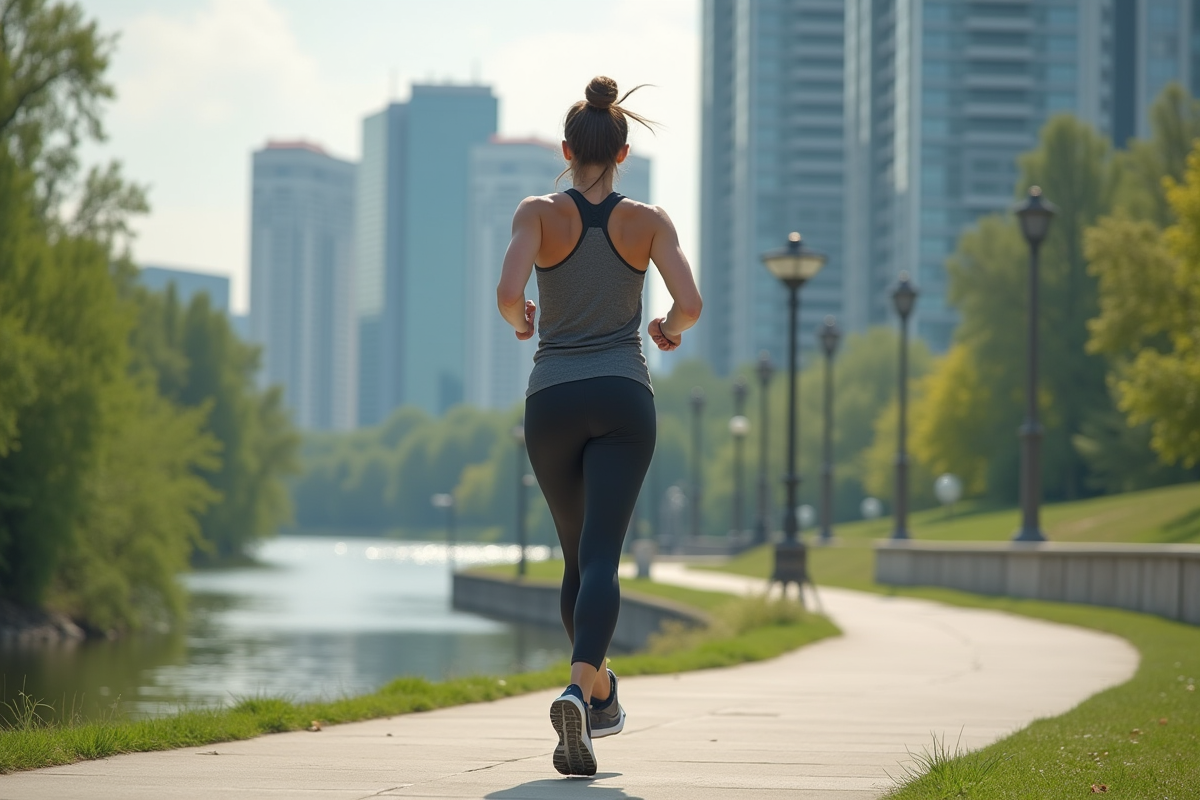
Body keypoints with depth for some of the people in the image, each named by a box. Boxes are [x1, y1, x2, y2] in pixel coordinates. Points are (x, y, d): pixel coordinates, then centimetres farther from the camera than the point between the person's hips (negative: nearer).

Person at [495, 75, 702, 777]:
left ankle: (601, 696, 33)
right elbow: (690, 304, -8)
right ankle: (579, 690, -34)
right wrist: (673, 330, 15)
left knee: (579, 554, 20)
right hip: (624, 400, -1)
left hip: (552, 401, 1)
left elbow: (509, 292, -16)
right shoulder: (649, 221, 2)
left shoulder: (539, 214, -1)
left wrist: (519, 321, 6)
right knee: (601, 560, -10)